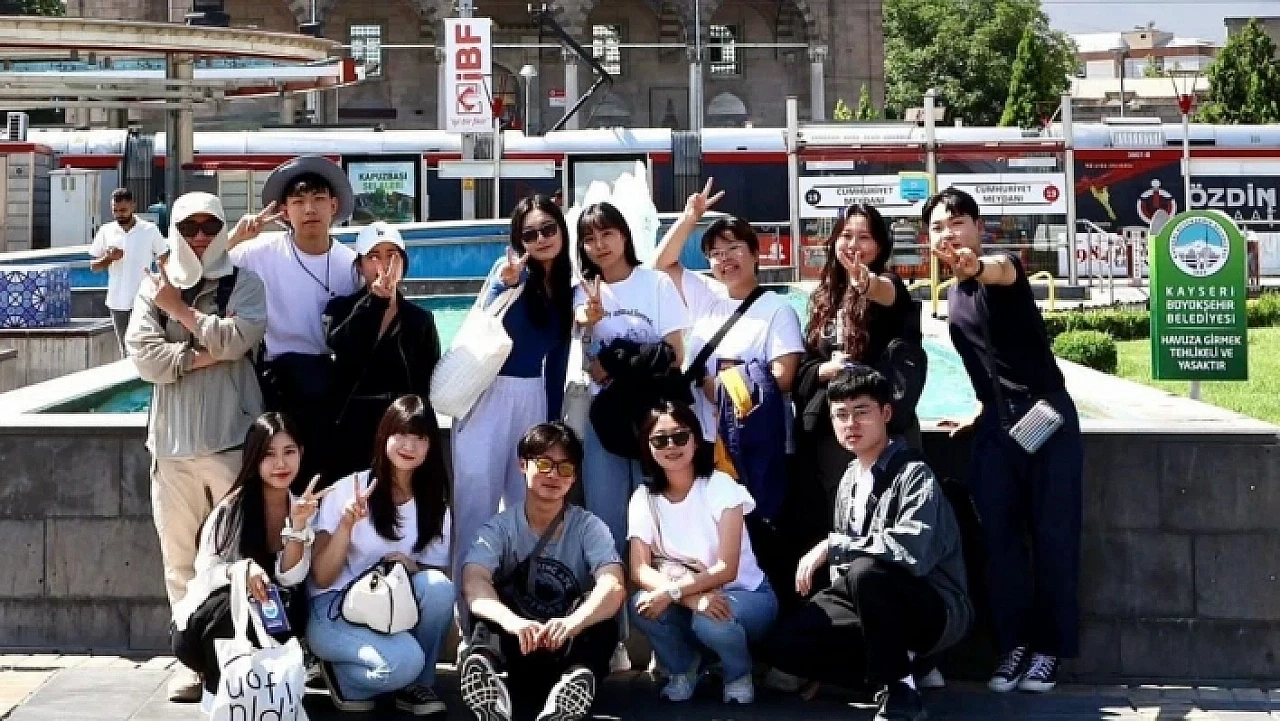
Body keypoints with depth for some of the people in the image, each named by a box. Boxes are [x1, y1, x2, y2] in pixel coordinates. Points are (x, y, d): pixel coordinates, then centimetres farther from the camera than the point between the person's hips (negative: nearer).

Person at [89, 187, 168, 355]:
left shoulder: (150, 230, -2)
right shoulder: (106, 231, 4)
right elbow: (93, 266, 8)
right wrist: (109, 258, -12)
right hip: (118, 302, 3)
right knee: (126, 350, 11)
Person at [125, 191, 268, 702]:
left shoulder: (244, 283, 4)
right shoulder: (154, 287, 10)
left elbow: (235, 338, -14)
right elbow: (143, 356, -3)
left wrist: (178, 308, -5)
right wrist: (206, 355, -9)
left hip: (232, 437, -3)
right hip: (173, 440, 3)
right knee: (180, 556, 6)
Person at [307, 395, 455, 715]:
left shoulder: (435, 503, 4)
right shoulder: (347, 490, -9)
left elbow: (442, 575, 4)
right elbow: (321, 578, -12)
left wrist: (413, 567, -18)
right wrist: (347, 524, -27)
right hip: (334, 609, -5)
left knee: (437, 587, -28)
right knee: (404, 660, -33)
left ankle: (415, 685, -6)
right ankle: (343, 678, 0)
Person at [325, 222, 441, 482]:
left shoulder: (421, 319, 8)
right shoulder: (341, 309, 4)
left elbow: (431, 383, 8)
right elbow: (342, 347, -17)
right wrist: (378, 299, -24)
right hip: (351, 431, -1)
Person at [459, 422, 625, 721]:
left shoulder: (589, 528, -2)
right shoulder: (500, 527, -1)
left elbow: (613, 588, -21)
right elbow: (474, 584, -21)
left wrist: (573, 623, -45)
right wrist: (512, 621, -45)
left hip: (570, 649, 0)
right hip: (515, 649, 0)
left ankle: (578, 680, -57)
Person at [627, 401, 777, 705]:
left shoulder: (720, 486, -14)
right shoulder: (643, 498, -4)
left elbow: (727, 569, -20)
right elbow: (639, 570, -15)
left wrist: (672, 591, -33)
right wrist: (690, 597, -32)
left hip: (743, 593, -3)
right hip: (685, 596, 3)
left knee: (709, 621, -37)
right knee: (642, 605, -29)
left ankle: (739, 674, -2)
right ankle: (682, 668, 1)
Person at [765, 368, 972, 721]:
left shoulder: (914, 474, -18)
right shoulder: (851, 478, 8)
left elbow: (913, 550, -35)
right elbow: (845, 568, 16)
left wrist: (831, 545, -26)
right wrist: (826, 607, -3)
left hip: (937, 609, -7)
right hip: (871, 604, 7)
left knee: (866, 572, -37)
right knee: (784, 645, -9)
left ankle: (898, 692, -19)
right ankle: (895, 665, 3)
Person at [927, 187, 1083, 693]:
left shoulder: (1001, 265, -8)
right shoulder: (952, 297, 14)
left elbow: (1002, 271, -36)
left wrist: (978, 267, -57)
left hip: (1046, 415, -6)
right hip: (995, 425, 7)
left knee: (1053, 533, -3)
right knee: (999, 535, 2)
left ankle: (1050, 647, 6)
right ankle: (1015, 643, 10)